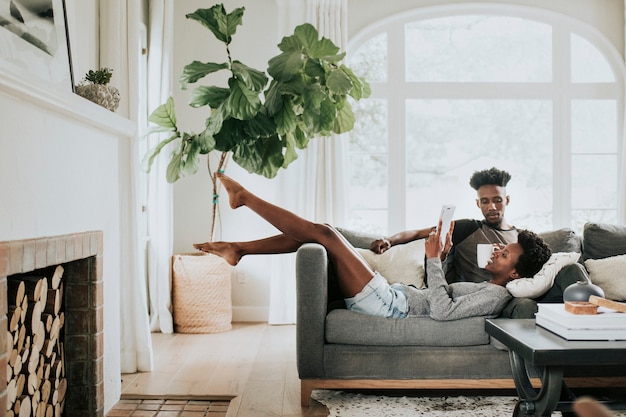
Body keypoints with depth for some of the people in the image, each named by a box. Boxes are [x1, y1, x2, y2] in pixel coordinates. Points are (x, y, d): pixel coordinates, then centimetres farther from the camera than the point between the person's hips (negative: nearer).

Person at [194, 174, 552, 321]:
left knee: (324, 232, -14)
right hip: (393, 295, 10)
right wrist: (441, 259, 13)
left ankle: (244, 196, 0)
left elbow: (441, 311, -24)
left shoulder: (496, 296, -9)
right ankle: (238, 249, 12)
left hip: (390, 304, -10)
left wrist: (434, 260, -19)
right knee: (314, 235, 4)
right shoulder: (484, 287, 20)